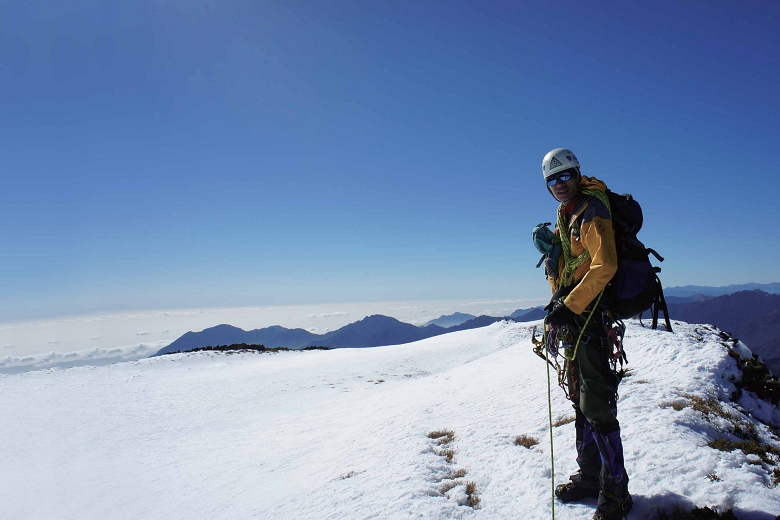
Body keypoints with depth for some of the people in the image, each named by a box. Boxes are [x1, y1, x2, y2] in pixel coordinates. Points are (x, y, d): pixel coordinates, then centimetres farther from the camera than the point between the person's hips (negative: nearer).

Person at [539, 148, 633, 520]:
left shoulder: (591, 211, -10)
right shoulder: (565, 217, 18)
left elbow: (605, 265, -22)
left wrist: (569, 306, -23)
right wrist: (558, 303, 11)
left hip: (590, 316, -9)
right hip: (572, 319, 9)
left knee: (597, 405, -6)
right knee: (580, 401, 15)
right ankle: (590, 476, 28)